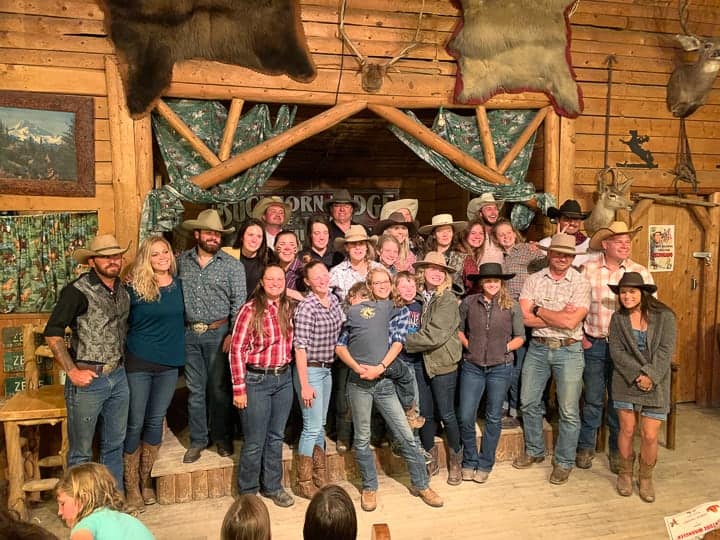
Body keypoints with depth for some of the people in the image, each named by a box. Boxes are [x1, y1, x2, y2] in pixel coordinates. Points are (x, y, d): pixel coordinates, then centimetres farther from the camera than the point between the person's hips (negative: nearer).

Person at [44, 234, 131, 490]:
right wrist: (72, 371, -16)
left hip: (118, 377, 6)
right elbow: (52, 334, -15)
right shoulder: (78, 291, -14)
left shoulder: (123, 289, 7)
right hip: (88, 380, -6)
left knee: (115, 444, 18)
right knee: (81, 451, 8)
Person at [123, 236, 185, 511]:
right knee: (135, 423, 3)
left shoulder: (178, 285, 3)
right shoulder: (134, 287, -8)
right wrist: (125, 348, -5)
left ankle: (145, 479, 28)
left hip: (169, 363, 4)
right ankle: (131, 485, 18)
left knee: (156, 421, 13)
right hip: (138, 363, -3)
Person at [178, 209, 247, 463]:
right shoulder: (181, 261, 5)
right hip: (189, 334, 2)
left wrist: (233, 334, -12)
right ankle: (198, 440, 23)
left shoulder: (232, 265, -3)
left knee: (219, 388, 7)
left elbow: (239, 302, -6)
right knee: (195, 390, 10)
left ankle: (222, 438, 23)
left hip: (218, 333, -2)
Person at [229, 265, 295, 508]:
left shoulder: (288, 308, 4)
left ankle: (272, 486, 33)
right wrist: (239, 388, -14)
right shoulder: (250, 310, -13)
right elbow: (237, 350, -12)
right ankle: (247, 492, 25)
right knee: (255, 442, 6)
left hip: (284, 379, 5)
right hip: (257, 380, -5)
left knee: (276, 437, 16)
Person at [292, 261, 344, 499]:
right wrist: (305, 385, -19)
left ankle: (320, 477, 30)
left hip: (327, 370, 7)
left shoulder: (334, 299, 4)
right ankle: (304, 483, 15)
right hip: (310, 370, -7)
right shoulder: (306, 307, -19)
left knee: (320, 425, 17)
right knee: (312, 427, -1)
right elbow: (300, 347, -19)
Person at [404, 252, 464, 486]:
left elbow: (435, 335, -21)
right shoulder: (417, 297, 1)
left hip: (443, 363, -4)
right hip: (421, 362, 4)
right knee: (425, 414, 13)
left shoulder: (448, 300, -14)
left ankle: (455, 460, 28)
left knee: (446, 414, 6)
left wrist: (405, 343, -14)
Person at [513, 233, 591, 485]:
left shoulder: (581, 283, -6)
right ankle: (534, 451, 33)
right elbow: (525, 318, -8)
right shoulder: (534, 280, 2)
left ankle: (564, 462, 21)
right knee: (529, 403, 13)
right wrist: (559, 317, -15)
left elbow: (571, 322, -18)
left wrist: (539, 310, -8)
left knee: (569, 411, 3)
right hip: (538, 348, 3)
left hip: (568, 350, -3)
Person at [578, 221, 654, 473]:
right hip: (594, 345, 0)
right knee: (592, 399, 8)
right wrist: (580, 336, 0)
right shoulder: (588, 269, -2)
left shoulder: (640, 272, -1)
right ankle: (585, 447, 24)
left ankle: (617, 451, 27)